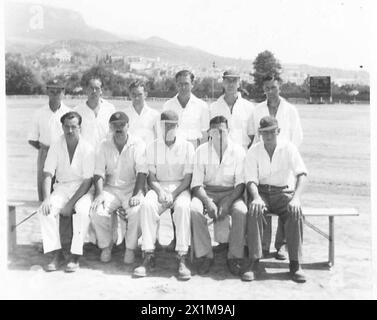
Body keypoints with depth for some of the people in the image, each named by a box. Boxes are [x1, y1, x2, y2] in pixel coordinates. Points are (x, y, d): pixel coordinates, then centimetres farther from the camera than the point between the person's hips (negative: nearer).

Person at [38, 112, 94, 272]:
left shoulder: (87, 149, -10)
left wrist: (71, 203, -18)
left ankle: (75, 256, -22)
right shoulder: (56, 147, -1)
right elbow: (47, 175, -3)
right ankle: (57, 253, -14)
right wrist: (46, 198, -20)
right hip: (61, 187, 3)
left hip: (82, 188, -3)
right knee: (45, 209, -24)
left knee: (82, 210, -33)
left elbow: (87, 181, -11)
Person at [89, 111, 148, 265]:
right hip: (110, 189, 2)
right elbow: (99, 173, 0)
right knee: (97, 211, -25)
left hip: (132, 188, -2)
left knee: (137, 211, -31)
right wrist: (99, 193, -17)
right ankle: (106, 246, 2)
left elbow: (142, 172, -12)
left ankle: (130, 248, -6)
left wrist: (136, 194, -25)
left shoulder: (138, 144, -2)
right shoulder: (104, 145, 6)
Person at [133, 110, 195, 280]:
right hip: (159, 186, 2)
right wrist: (160, 192, -15)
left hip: (180, 187, -1)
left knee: (183, 207, -35)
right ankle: (149, 257, -26)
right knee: (147, 205, -30)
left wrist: (173, 194, -16)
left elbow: (188, 178, -2)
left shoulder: (187, 146, 3)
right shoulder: (152, 147, 9)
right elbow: (151, 177, 5)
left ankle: (182, 258, -31)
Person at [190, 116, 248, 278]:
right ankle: (205, 255, -15)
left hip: (231, 192, 0)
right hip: (207, 192, 1)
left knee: (242, 211, -31)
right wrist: (208, 203, -22)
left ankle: (235, 257, -14)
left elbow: (240, 183, -4)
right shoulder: (201, 151, -2)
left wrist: (227, 202, -20)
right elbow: (197, 184, -4)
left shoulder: (238, 151, -3)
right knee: (194, 209, -30)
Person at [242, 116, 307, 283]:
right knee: (254, 210, -33)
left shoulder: (288, 148, -3)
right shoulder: (253, 151, -1)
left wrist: (296, 198, -29)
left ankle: (295, 263, -20)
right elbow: (251, 180, -8)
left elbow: (302, 174, -12)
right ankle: (254, 261, -26)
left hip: (282, 192, 0)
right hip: (261, 192, 0)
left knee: (295, 212, -31)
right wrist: (256, 198, -30)